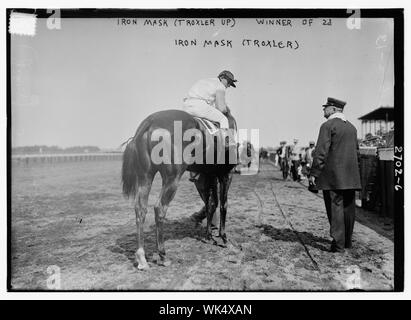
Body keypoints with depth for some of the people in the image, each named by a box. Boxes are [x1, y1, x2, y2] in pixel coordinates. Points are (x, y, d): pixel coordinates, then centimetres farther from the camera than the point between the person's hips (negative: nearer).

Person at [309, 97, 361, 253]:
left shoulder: (328, 126, -8)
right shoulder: (351, 127, 16)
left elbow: (321, 152, -15)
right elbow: (356, 151, 20)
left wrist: (314, 173, -12)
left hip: (333, 175, -7)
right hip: (350, 176, 7)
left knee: (335, 208, -4)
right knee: (348, 208, 14)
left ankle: (338, 244, -3)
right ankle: (347, 241, 26)